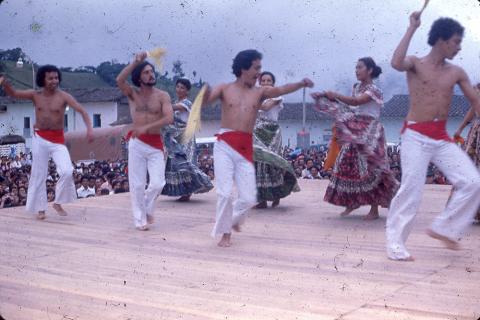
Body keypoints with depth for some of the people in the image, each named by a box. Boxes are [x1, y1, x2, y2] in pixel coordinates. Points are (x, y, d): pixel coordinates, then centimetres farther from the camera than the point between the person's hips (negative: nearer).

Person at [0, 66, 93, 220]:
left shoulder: (63, 96, -7)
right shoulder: (35, 95, 2)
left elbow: (82, 110, -14)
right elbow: (13, 93, 1)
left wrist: (89, 128, -29)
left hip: (57, 140, -2)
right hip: (39, 138, 2)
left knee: (67, 171, -18)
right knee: (39, 174, 6)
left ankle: (58, 203, 2)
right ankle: (40, 208, 20)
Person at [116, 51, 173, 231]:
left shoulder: (162, 96, 0)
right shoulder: (133, 94, 3)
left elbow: (169, 118, -14)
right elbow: (119, 81, -17)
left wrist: (147, 127, -24)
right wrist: (135, 62, -22)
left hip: (155, 144, 0)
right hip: (136, 143, 0)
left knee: (157, 183, -7)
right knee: (137, 184, 2)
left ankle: (147, 208, 22)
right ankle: (140, 219, 14)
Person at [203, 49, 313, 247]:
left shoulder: (259, 92, 10)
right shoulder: (225, 89, 7)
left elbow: (281, 90, -6)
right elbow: (205, 99, -5)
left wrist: (301, 84, -23)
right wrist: (205, 94, -30)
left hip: (245, 148, 2)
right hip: (224, 145, -2)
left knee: (249, 198, 0)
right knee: (225, 192, -6)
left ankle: (232, 217, 32)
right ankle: (225, 233, 12)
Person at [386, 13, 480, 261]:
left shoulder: (456, 73, 11)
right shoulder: (416, 64, -2)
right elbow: (396, 63, -24)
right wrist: (412, 29, -18)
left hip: (442, 138, 5)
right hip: (416, 136, -5)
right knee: (411, 190, -8)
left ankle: (444, 228, 10)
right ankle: (395, 244, 3)